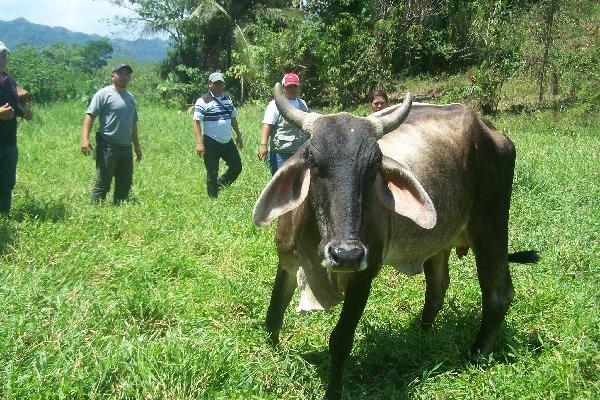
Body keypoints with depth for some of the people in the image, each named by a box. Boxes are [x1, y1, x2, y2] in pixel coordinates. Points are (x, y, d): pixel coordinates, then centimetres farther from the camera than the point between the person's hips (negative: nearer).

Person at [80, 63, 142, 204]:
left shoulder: (130, 98, 19)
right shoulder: (104, 94, -4)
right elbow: (90, 115, -12)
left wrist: (137, 146, 27)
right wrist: (85, 138, -25)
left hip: (126, 148, 8)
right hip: (108, 147, -7)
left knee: (125, 184, 10)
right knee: (102, 184, -7)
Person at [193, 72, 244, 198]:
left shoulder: (227, 99, 11)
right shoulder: (203, 101, -10)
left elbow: (233, 118, 21)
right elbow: (196, 122, -13)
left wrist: (239, 135, 19)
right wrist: (199, 143, -21)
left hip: (227, 142, 7)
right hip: (211, 143, -6)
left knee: (237, 166, 11)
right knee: (212, 173, 0)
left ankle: (220, 185, 30)